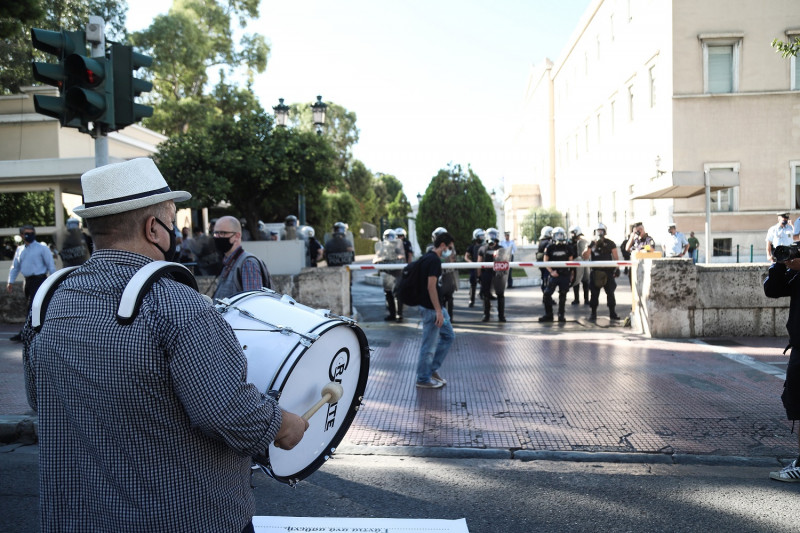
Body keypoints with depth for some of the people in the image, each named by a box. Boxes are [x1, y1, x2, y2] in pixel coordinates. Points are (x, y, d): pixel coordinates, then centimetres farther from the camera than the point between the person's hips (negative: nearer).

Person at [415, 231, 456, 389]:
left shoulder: (427, 257, 12)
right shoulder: (434, 260, -19)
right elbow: (431, 286, -24)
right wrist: (438, 311, -22)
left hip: (435, 307, 10)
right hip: (431, 308, -10)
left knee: (448, 336, 18)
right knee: (429, 345, 0)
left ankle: (432, 370, 24)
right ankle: (423, 379, 13)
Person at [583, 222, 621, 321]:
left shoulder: (610, 243, 4)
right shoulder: (591, 244, 6)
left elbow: (615, 257, 5)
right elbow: (585, 257, -5)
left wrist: (617, 268, -3)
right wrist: (590, 246, -18)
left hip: (608, 271, -1)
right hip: (595, 272, 1)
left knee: (610, 292, 1)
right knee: (594, 293, 3)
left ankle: (612, 313, 9)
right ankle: (593, 313, 10)